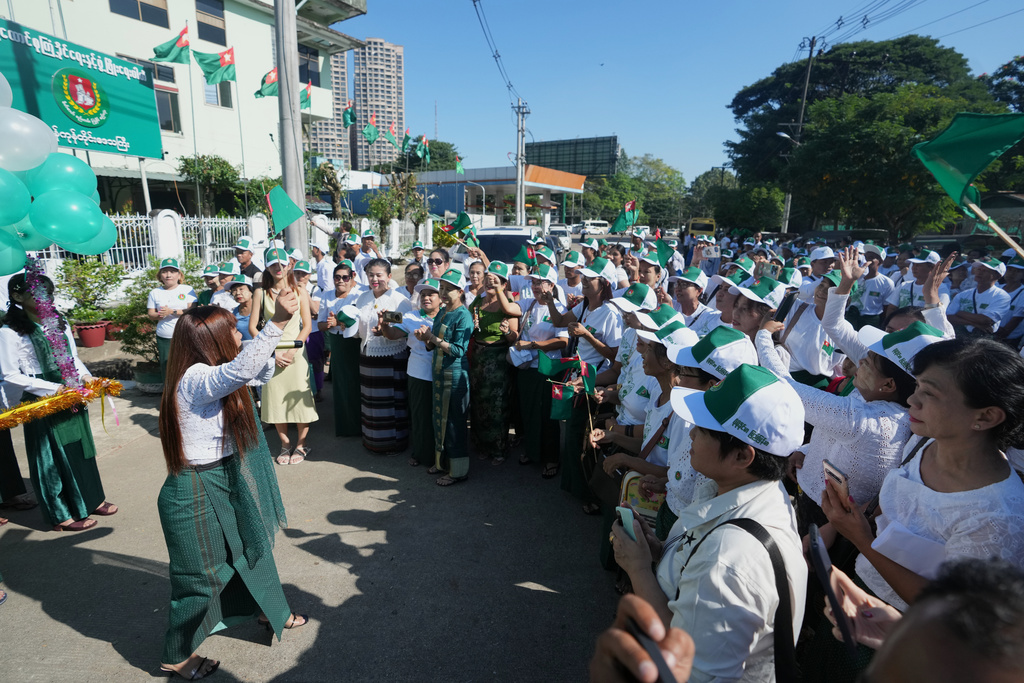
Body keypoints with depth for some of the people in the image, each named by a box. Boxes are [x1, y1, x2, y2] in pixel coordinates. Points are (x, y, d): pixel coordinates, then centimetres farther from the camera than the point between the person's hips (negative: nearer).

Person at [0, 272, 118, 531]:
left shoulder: (59, 322, 6)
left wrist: (85, 376, 0)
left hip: (72, 398, 6)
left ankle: (91, 499, 32)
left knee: (81, 447, 15)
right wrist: (53, 389, -19)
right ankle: (62, 515, 20)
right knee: (53, 455, 5)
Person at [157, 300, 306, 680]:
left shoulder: (215, 375, 4)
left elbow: (261, 372, 13)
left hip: (223, 485, 10)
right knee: (203, 575, 9)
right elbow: (242, 369, -46)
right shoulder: (195, 379, -26)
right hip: (195, 495, -9)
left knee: (251, 545, 24)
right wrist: (277, 323, -49)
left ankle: (270, 610, 47)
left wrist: (273, 327, -2)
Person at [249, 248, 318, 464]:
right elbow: (252, 327, 1)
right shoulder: (261, 293, 4)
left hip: (296, 352, -1)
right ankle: (285, 445, 21)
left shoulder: (299, 292, 4)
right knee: (275, 400, 5)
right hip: (270, 353, 1)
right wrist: (272, 351, -9)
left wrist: (291, 350, -11)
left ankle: (300, 446, 15)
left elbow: (307, 326, 0)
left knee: (298, 398, 0)